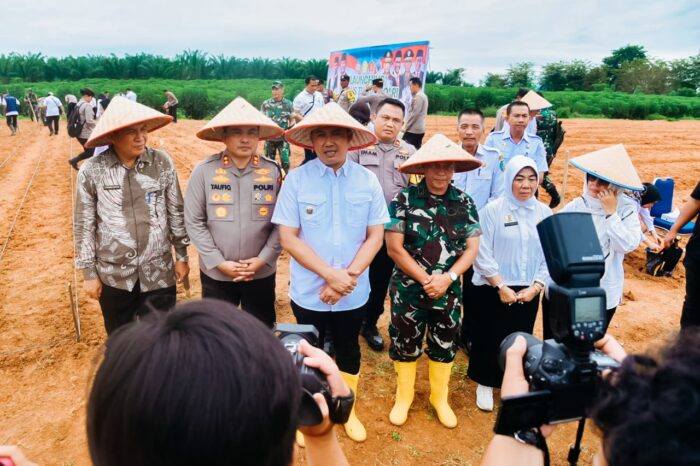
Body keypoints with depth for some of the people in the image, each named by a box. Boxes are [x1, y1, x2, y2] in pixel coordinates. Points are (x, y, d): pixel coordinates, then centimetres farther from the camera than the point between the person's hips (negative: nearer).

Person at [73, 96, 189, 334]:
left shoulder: (162, 163, -7)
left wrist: (182, 256, 6)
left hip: (158, 273, 0)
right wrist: (89, 272, 0)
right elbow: (84, 225, -2)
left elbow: (176, 212, 2)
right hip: (112, 275, 0)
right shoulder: (92, 171, -10)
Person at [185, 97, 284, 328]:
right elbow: (194, 222, -6)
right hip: (216, 273, 0)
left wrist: (263, 259, -11)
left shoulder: (273, 171, -6)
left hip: (262, 273, 1)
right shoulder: (204, 170, -8)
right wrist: (220, 262, -10)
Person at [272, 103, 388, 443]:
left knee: (348, 352, 20)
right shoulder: (296, 179, -11)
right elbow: (288, 237, -13)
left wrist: (348, 277, -16)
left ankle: (347, 411, 44)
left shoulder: (368, 181, -6)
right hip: (308, 291, -1)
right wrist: (330, 274, -20)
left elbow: (375, 236, -5)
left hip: (354, 293, 2)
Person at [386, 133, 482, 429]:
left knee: (444, 346, 16)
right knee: (406, 344, 12)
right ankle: (403, 397, 36)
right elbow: (394, 247, -13)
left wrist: (447, 278, -16)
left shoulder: (465, 203, -1)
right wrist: (425, 280, -14)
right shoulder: (404, 199, -11)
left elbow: (472, 248, -1)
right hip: (409, 289, -2)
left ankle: (440, 398, 40)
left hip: (449, 291, 3)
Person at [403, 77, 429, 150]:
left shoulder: (418, 97, -12)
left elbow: (414, 114, -18)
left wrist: (406, 126, -12)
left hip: (413, 130, -10)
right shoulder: (423, 96, 18)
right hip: (419, 129, 10)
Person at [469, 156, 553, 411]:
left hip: (528, 293, 3)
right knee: (489, 339, 8)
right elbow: (483, 254, -11)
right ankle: (485, 384, 29)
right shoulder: (492, 210, -9)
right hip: (493, 290, -3)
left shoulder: (544, 212, 2)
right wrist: (501, 286, -13)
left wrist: (536, 286, -7)